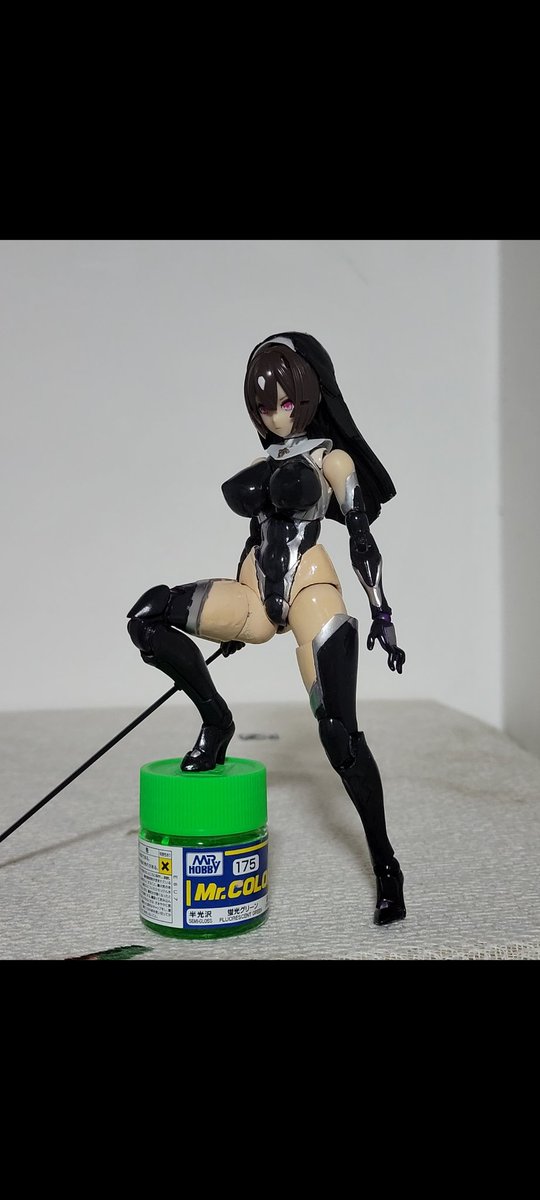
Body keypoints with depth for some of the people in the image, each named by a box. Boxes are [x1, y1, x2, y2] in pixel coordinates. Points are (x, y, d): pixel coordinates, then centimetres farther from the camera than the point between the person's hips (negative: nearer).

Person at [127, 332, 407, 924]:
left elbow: (363, 540, 0)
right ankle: (215, 720, 0)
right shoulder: (263, 463, 21)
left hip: (310, 594, -5)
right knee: (148, 615, -16)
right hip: (257, 598, 6)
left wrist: (382, 617, -6)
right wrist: (234, 622, 28)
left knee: (338, 731, -10)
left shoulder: (331, 458, 4)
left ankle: (386, 868, 3)